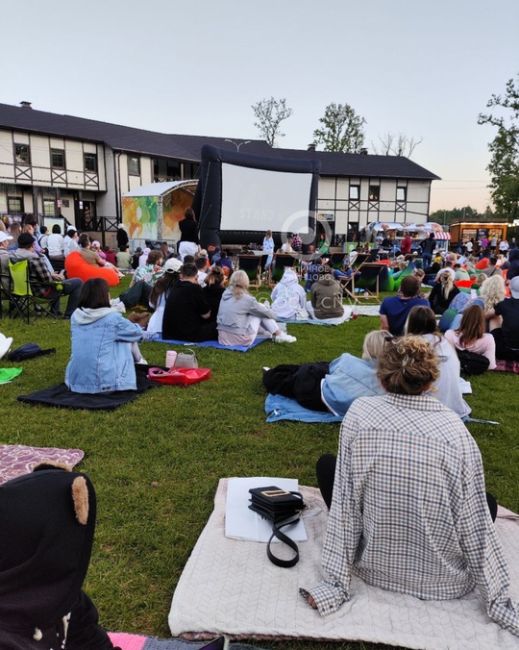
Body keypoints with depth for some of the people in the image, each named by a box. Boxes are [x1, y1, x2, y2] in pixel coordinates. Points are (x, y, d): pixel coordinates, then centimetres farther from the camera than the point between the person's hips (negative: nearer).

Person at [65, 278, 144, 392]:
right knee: (126, 340, 16)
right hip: (105, 383, -5)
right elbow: (137, 333, 9)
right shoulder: (113, 318, -10)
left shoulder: (75, 316, 4)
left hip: (75, 382, 6)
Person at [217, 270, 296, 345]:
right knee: (261, 314, 8)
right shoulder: (246, 299, -14)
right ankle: (279, 335, 21)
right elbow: (265, 312, 1)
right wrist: (273, 316, 23)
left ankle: (272, 334, 34)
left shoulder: (225, 294, 3)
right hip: (239, 339, -7)